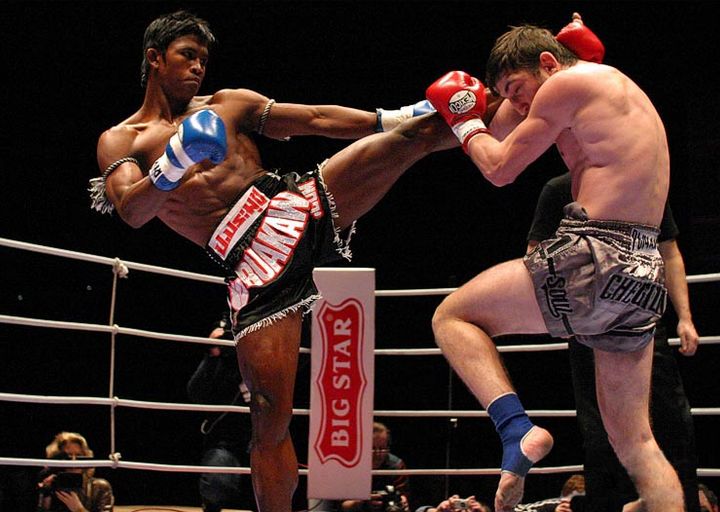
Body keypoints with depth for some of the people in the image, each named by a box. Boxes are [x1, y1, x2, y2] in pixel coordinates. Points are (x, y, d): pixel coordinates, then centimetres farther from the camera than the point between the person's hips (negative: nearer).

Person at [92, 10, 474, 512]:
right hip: (253, 262, -4)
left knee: (412, 138, -12)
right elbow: (132, 211, -9)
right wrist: (171, 169, -28)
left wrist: (393, 118, 5)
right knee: (271, 414, -9)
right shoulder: (121, 141, 10)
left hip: (298, 204, 4)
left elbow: (316, 120, 15)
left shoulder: (227, 105, 21)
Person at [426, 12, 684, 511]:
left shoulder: (571, 83, 0)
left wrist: (465, 121, 18)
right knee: (633, 441, 13)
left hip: (596, 259, -9)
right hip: (643, 272, 9)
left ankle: (517, 428, -15)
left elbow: (500, 167, 3)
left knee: (453, 316, 6)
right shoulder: (623, 93, 27)